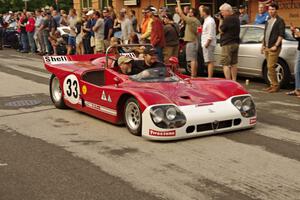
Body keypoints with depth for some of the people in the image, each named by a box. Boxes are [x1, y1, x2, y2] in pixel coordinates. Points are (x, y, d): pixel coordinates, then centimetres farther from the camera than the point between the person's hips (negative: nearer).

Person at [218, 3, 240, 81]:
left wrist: (221, 20, -3)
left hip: (227, 44, -9)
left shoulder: (227, 19, -17)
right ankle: (234, 80, 19)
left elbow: (221, 30, -11)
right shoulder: (236, 18, 13)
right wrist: (222, 20, 13)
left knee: (225, 64, -8)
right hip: (236, 43, 9)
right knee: (234, 63, 15)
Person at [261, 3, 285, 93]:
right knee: (269, 67, 9)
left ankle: (275, 86, -7)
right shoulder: (268, 21, 18)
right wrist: (263, 45, 19)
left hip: (273, 48, -8)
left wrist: (276, 46, -18)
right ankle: (272, 85, 16)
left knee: (270, 67, -13)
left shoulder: (280, 21, -6)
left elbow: (281, 35, -12)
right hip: (266, 48, 8)